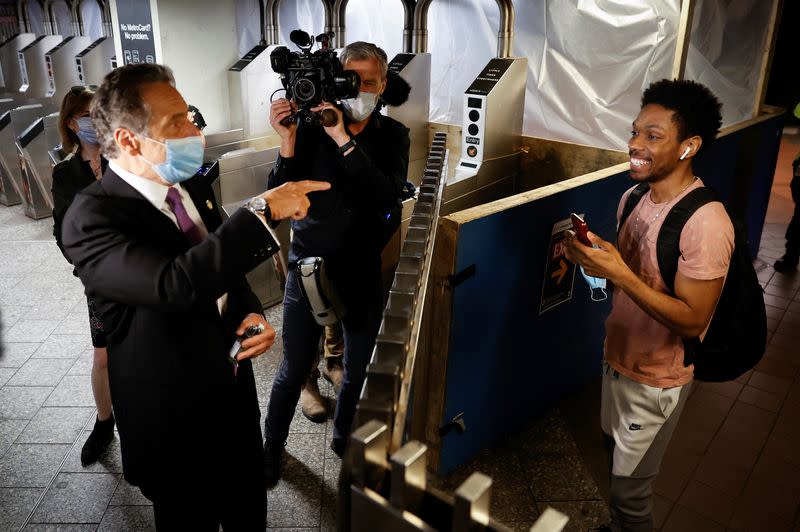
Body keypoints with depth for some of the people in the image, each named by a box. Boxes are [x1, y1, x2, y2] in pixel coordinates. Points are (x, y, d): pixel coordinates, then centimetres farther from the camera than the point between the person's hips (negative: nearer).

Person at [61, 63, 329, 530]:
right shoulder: (92, 218, -23)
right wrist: (263, 209, -34)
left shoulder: (195, 187, 0)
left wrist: (253, 314, -7)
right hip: (174, 424, -6)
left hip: (237, 394, 6)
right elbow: (177, 283, -40)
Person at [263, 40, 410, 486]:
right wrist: (288, 144, -26)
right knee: (294, 370, 9)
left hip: (364, 273, 2)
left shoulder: (392, 135, -3)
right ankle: (273, 445, 34)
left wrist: (344, 141, -29)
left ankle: (344, 438, 43)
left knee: (359, 370, 17)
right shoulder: (312, 126, -8)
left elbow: (388, 198, -22)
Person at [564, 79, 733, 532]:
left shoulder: (705, 222, -27)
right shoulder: (635, 197, -3)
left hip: (656, 379, -8)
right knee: (616, 450, 27)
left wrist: (619, 274, -34)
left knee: (630, 488, 9)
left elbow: (692, 320, -25)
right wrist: (592, 254, -9)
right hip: (619, 357, 8)